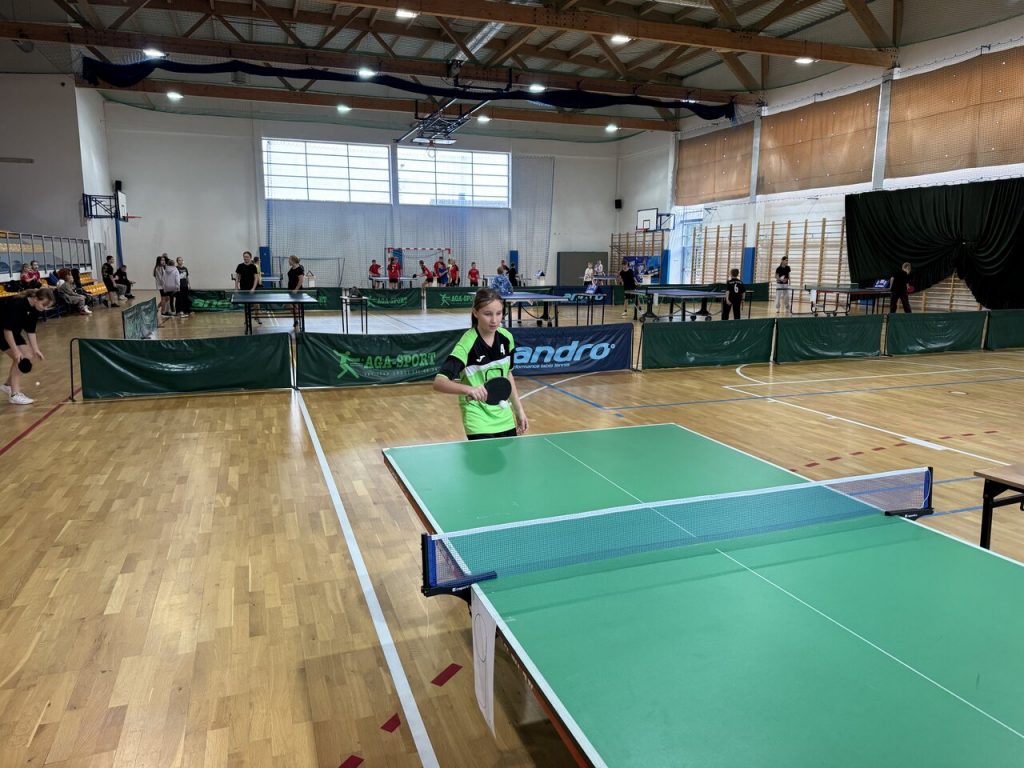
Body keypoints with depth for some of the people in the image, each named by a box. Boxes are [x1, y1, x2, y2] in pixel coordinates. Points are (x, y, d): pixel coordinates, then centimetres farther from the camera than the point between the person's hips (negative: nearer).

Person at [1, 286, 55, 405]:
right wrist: (15, 350, -32)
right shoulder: (17, 304, -32)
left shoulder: (35, 309, -8)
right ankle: (15, 394, -11)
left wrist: (35, 349, -8)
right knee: (19, 358, -15)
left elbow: (30, 330, 0)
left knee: (27, 356, 8)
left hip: (13, 331, 9)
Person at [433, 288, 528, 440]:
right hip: (479, 423, -6)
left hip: (505, 420, 6)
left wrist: (519, 410, 14)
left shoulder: (507, 337, -3)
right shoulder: (467, 345, -20)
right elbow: (439, 382, -29)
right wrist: (468, 389, -45)